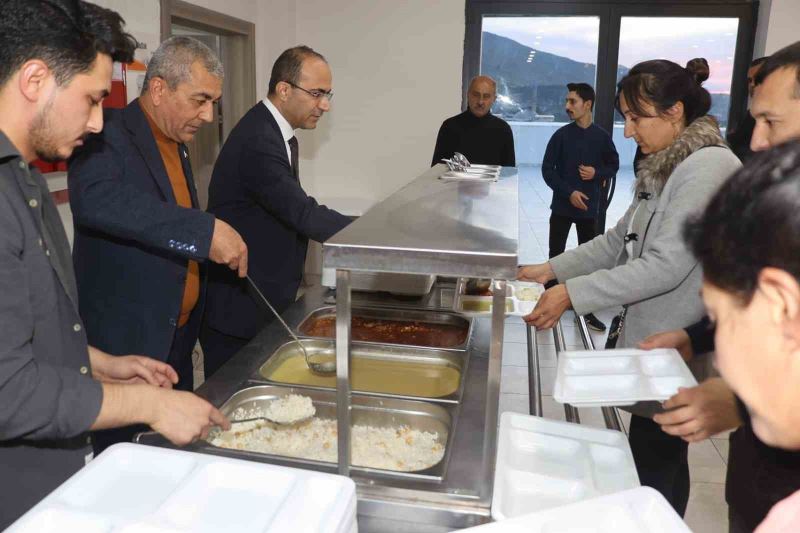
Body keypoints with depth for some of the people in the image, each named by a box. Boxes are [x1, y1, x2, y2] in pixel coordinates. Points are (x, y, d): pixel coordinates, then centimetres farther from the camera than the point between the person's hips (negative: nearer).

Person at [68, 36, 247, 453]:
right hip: (124, 344, -8)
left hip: (177, 337, 8)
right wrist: (204, 231, -38)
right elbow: (94, 198, -35)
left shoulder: (176, 143, 13)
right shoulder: (109, 133, -13)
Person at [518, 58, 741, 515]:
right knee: (664, 463, 21)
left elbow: (666, 266, -24)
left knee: (653, 472, 1)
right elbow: (622, 238, 15)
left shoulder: (709, 167, -18)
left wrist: (573, 293, -24)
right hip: (651, 341, 9)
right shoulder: (666, 166, 11)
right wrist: (554, 268, 5)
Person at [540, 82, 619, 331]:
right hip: (562, 206, -1)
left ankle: (587, 309, 16)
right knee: (556, 255, 5)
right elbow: (547, 169, -4)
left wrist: (597, 173, -11)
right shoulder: (561, 135, -4)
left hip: (590, 208, 1)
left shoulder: (602, 136, -1)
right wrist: (568, 192, -15)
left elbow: (613, 165, 10)